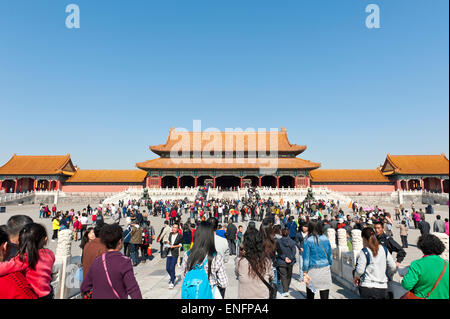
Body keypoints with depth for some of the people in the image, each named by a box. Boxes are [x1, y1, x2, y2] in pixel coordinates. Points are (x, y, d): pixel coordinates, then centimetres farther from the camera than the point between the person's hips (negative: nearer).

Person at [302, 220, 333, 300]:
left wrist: (305, 273, -1)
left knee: (310, 294, 14)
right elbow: (330, 255, 9)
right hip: (325, 269, 3)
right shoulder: (326, 239, 1)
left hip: (313, 270, -2)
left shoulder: (308, 241, -9)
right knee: (324, 295, 7)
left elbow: (306, 258, -6)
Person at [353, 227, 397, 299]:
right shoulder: (384, 249, 3)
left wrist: (356, 277, 6)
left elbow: (360, 270, -15)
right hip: (383, 288, 5)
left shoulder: (364, 252, -13)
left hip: (367, 288, -5)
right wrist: (388, 276, 25)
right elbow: (393, 267, 7)